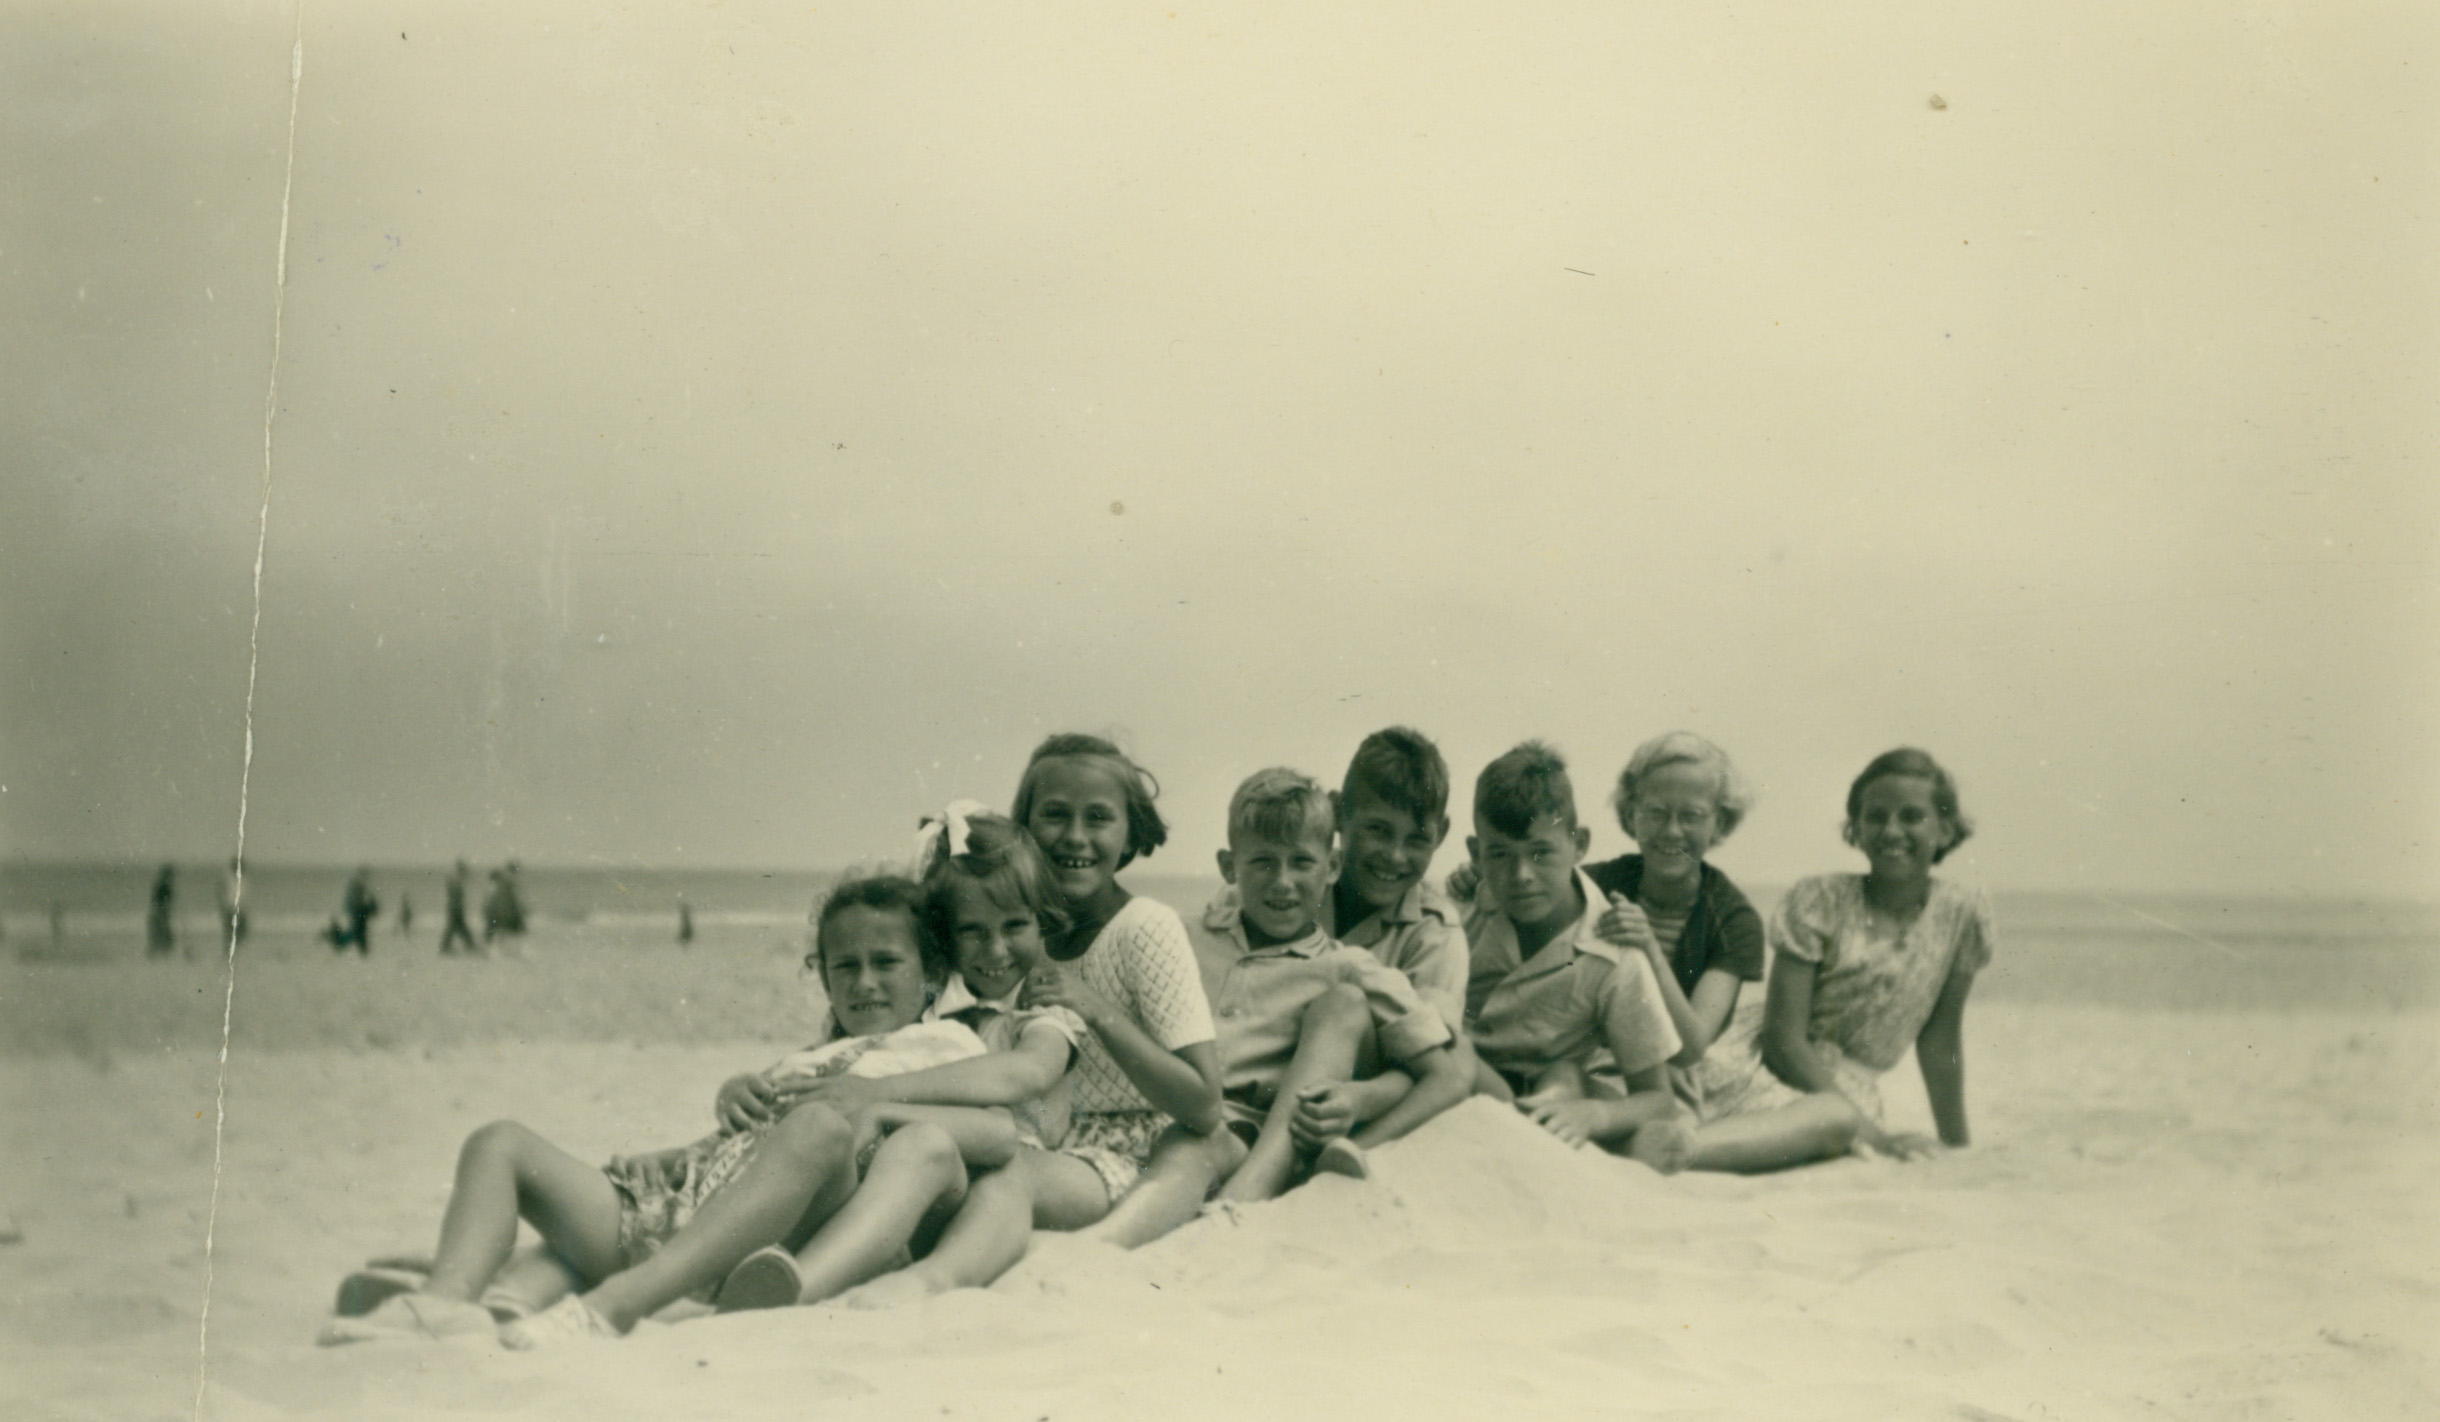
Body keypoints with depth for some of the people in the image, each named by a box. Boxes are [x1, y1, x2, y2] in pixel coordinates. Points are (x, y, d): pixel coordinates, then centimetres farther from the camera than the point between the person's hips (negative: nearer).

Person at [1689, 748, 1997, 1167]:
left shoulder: (1963, 914, 3)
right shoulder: (1819, 902, -5)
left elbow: (1940, 1039, 12)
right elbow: (1783, 1038, -10)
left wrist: (1958, 1144, 13)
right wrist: (1872, 1132, -17)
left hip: (1844, 1087, 1)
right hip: (1758, 1068, -1)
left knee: (1841, 1119, -37)